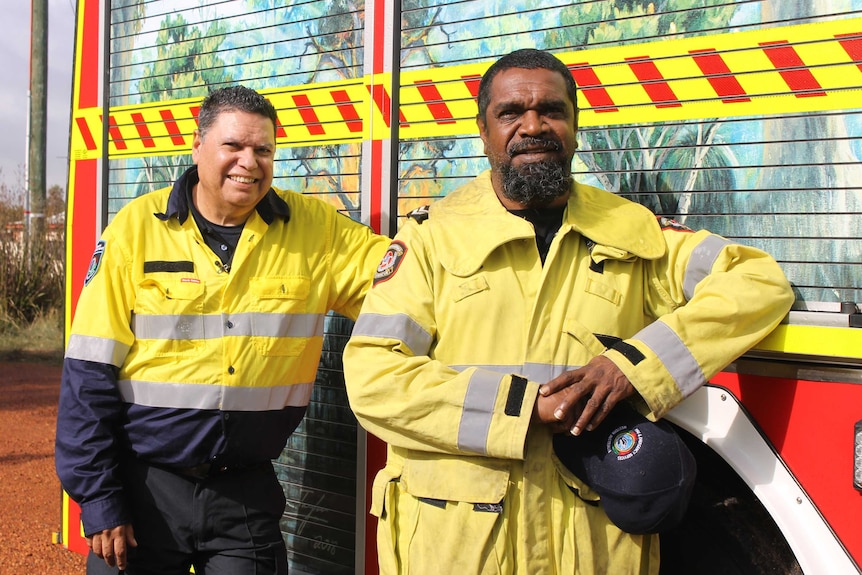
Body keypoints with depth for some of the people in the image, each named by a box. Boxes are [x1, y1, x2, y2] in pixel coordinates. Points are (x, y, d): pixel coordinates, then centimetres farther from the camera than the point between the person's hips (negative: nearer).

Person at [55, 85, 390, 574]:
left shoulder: (314, 228, -1)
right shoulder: (138, 227, -6)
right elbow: (91, 375, -6)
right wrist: (98, 499, -8)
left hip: (247, 492, 1)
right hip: (145, 484, -1)